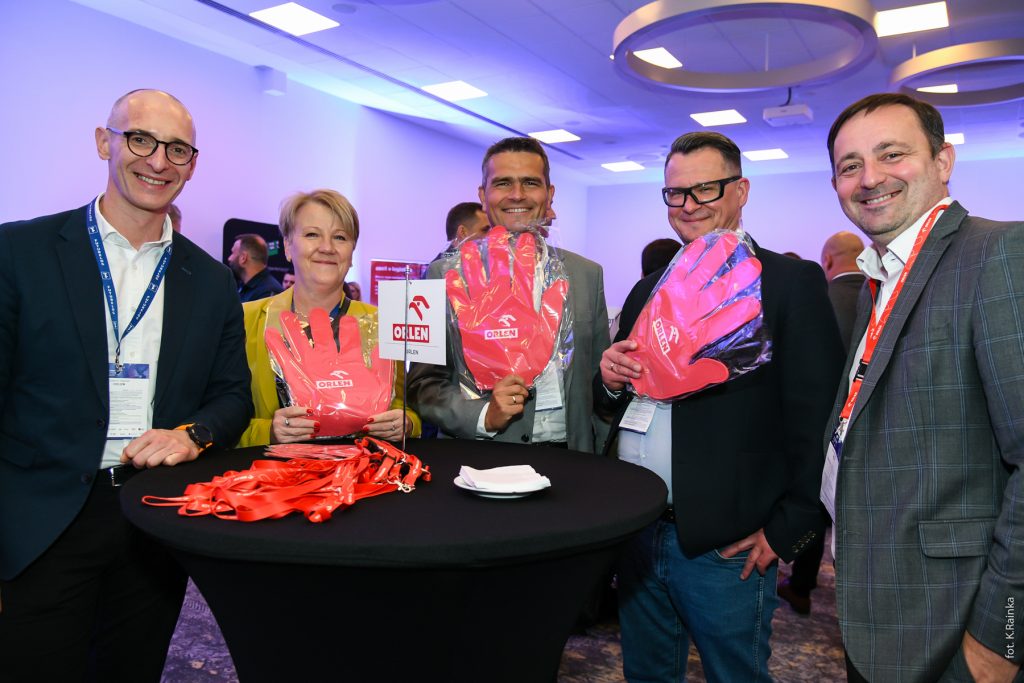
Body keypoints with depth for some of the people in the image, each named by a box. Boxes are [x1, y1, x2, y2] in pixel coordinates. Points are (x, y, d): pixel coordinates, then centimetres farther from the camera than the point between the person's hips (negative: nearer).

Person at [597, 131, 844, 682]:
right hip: (636, 533, 6)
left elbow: (817, 421, -12)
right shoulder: (648, 289, 12)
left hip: (726, 548, -5)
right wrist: (609, 379, -7)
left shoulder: (792, 282, -8)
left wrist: (787, 530, -13)